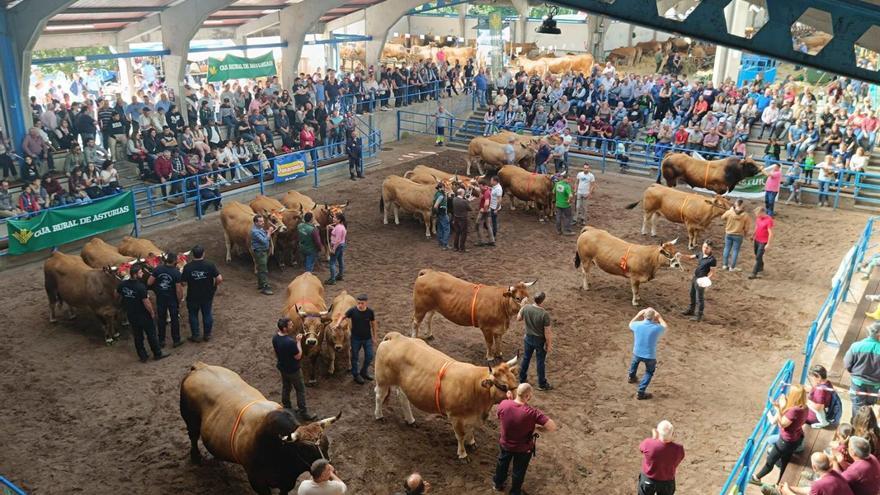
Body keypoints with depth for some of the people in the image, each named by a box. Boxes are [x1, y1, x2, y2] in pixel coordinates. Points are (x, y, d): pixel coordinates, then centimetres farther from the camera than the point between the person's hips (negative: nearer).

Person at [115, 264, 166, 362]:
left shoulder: (122, 284, -7)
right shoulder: (141, 287, -27)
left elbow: (117, 297, 10)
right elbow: (146, 302, -22)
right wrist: (152, 313, -7)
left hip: (131, 316, 6)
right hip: (143, 315, -6)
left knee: (137, 336, 17)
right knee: (151, 335, 11)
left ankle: (143, 356, 26)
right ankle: (157, 354, 23)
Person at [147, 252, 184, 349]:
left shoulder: (157, 269, -10)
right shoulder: (176, 273, -18)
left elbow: (149, 283, -10)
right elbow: (178, 290, -17)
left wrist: (156, 289, 9)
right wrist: (179, 301, -4)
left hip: (160, 298, 3)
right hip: (172, 299, -3)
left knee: (161, 319, 14)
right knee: (174, 319, 10)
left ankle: (161, 341, 22)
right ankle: (176, 341, 18)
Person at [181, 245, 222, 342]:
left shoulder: (187, 267, -16)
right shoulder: (210, 265, -15)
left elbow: (183, 282, -14)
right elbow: (219, 279, -17)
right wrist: (214, 286, 2)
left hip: (193, 297, -1)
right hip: (207, 296, 1)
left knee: (193, 315, 17)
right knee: (207, 315, 17)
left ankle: (196, 335, 26)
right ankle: (207, 335, 28)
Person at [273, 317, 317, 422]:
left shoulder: (275, 337, -11)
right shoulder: (290, 342, -36)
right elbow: (298, 356, -22)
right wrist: (298, 341, -16)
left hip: (281, 367, 8)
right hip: (293, 369, -8)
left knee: (286, 387, 24)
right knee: (300, 390, 8)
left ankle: (286, 408, 39)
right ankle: (303, 413, 18)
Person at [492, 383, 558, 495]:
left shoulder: (503, 404, -24)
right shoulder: (532, 412, -35)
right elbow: (552, 427, -34)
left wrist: (509, 399, -5)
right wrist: (538, 428, -16)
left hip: (505, 444, 3)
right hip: (523, 449, -3)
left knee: (502, 464, 33)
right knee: (519, 471, 25)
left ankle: (497, 484, 58)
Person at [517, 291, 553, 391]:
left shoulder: (526, 308, -16)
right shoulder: (545, 314, -29)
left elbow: (518, 318, 3)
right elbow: (547, 332, -21)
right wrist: (549, 344, -8)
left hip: (528, 338, 4)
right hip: (540, 341, -4)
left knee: (526, 358, 22)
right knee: (540, 362, 12)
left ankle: (522, 379, 39)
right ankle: (542, 384, 28)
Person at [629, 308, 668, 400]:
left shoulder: (637, 325, -17)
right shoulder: (657, 328, -21)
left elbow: (630, 324, 10)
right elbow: (665, 327, 5)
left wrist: (638, 314, 10)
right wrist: (659, 317, 9)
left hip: (637, 353, 3)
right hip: (650, 355, -3)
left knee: (634, 362, 37)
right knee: (649, 373, 21)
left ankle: (632, 377, 61)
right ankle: (640, 393, 16)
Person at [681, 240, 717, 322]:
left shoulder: (712, 259, -19)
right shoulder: (700, 254, 1)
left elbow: (712, 272, -17)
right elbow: (691, 257, 11)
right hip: (695, 277, 8)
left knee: (699, 298, 1)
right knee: (692, 295, 23)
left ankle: (699, 316, 11)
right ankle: (691, 310, 41)